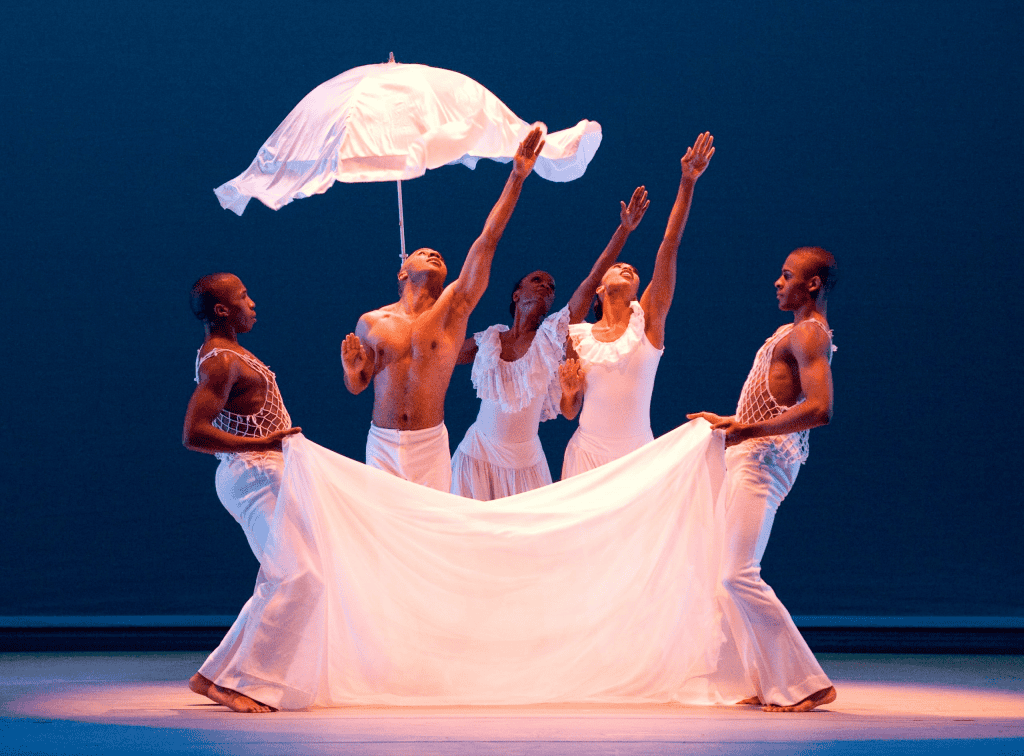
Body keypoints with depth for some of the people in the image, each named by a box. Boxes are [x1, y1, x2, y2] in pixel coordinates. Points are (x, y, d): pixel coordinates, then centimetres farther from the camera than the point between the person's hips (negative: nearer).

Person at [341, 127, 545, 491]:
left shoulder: (453, 308, 0)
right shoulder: (370, 323, 4)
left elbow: (487, 242, -6)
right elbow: (358, 387, 15)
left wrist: (517, 178, -12)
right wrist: (351, 371, -10)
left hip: (431, 445, 0)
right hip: (383, 444, 0)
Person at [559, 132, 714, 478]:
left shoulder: (647, 319, 4)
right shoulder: (576, 335, 7)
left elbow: (669, 248, -4)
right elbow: (570, 412, 13)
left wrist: (687, 182, -10)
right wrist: (568, 392, -11)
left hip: (638, 454, -1)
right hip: (587, 452, 1)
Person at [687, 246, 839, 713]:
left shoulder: (810, 333, -11)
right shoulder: (794, 333, 21)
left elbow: (819, 409, -25)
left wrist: (750, 430, -23)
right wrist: (728, 424, 33)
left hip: (766, 459, -11)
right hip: (750, 456, 11)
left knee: (739, 576, -15)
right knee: (729, 575, 9)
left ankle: (806, 683, -13)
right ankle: (768, 682, 10)